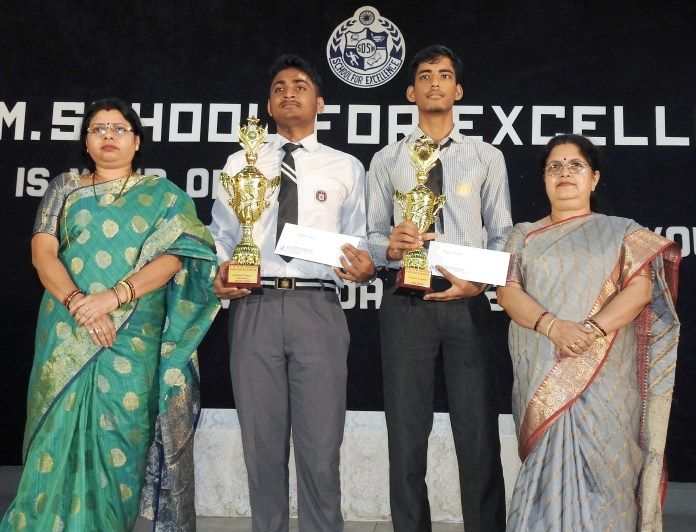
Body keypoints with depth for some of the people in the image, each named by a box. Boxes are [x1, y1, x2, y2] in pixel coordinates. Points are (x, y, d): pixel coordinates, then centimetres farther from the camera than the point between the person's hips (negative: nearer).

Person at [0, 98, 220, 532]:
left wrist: (115, 296, -19)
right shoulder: (65, 187, 12)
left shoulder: (162, 195, 8)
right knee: (63, 435, 4)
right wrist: (77, 302, -16)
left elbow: (171, 257, -5)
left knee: (121, 438, -1)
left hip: (133, 337, -1)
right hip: (67, 336, 2)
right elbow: (43, 252, 1)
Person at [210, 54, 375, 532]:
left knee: (320, 446, 1)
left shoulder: (347, 168, 14)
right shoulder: (240, 164, 16)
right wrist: (217, 274, -4)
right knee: (262, 443, 9)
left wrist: (364, 267, -11)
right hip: (254, 308, 1)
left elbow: (357, 240, 10)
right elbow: (221, 236, 15)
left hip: (318, 308, -1)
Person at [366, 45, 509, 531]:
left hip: (468, 300, 0)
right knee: (407, 432, 8)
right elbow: (373, 236, 8)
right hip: (405, 302, 1)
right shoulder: (386, 161, 12)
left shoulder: (487, 158, 12)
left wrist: (480, 281, -10)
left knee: (479, 433, 1)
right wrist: (391, 245, -14)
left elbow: (502, 235, 7)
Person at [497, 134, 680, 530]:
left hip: (603, 375, -1)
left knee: (595, 464, -4)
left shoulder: (622, 233, 9)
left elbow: (641, 288, -5)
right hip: (542, 376, 1)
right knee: (551, 465, 2)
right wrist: (552, 326, -18)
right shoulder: (524, 236, 12)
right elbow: (507, 291, 0)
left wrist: (592, 328, -20)